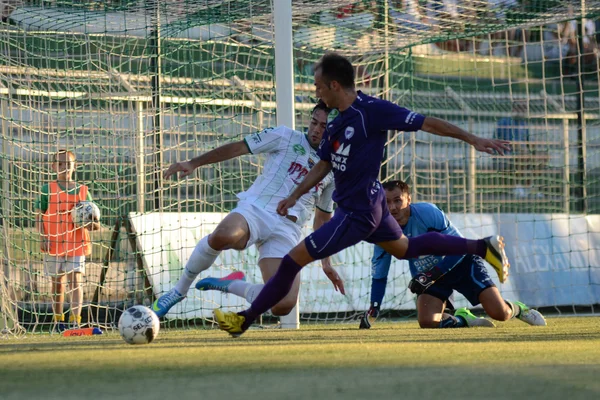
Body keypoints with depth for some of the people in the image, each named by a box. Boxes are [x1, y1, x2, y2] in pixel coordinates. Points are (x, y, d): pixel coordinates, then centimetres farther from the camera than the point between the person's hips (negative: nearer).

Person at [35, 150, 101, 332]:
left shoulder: (82, 191, 6)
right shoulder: (48, 190, 1)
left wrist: (94, 225, -14)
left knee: (76, 280, -12)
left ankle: (75, 321, -19)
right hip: (54, 244, 0)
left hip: (76, 244, 0)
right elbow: (39, 217, 0)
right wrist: (43, 237, -13)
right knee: (57, 282, 10)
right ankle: (58, 320, 24)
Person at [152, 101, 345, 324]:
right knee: (223, 235, -42)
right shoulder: (287, 138, 12)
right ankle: (178, 291, -17)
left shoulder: (332, 172, 22)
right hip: (255, 209, -3)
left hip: (287, 230, 3)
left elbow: (323, 218, 32)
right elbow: (238, 148, 9)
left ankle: (232, 285, 9)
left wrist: (326, 262, 30)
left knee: (283, 306, -21)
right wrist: (194, 163, 1)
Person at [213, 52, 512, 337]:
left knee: (294, 260, -7)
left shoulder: (371, 110, -20)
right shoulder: (335, 120, 6)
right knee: (406, 248, 28)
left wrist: (473, 139, -15)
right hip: (369, 206, 10)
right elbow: (324, 165, 18)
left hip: (357, 213, -10)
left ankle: (244, 319, 4)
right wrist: (294, 196, 11)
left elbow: (427, 123, -16)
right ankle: (482, 247, 31)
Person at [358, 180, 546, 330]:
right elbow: (379, 275, -2)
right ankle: (461, 318, 10)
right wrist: (373, 309, -12)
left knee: (499, 313, -15)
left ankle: (517, 309, 23)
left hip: (462, 262, -4)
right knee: (426, 322, -22)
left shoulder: (427, 212, -27)